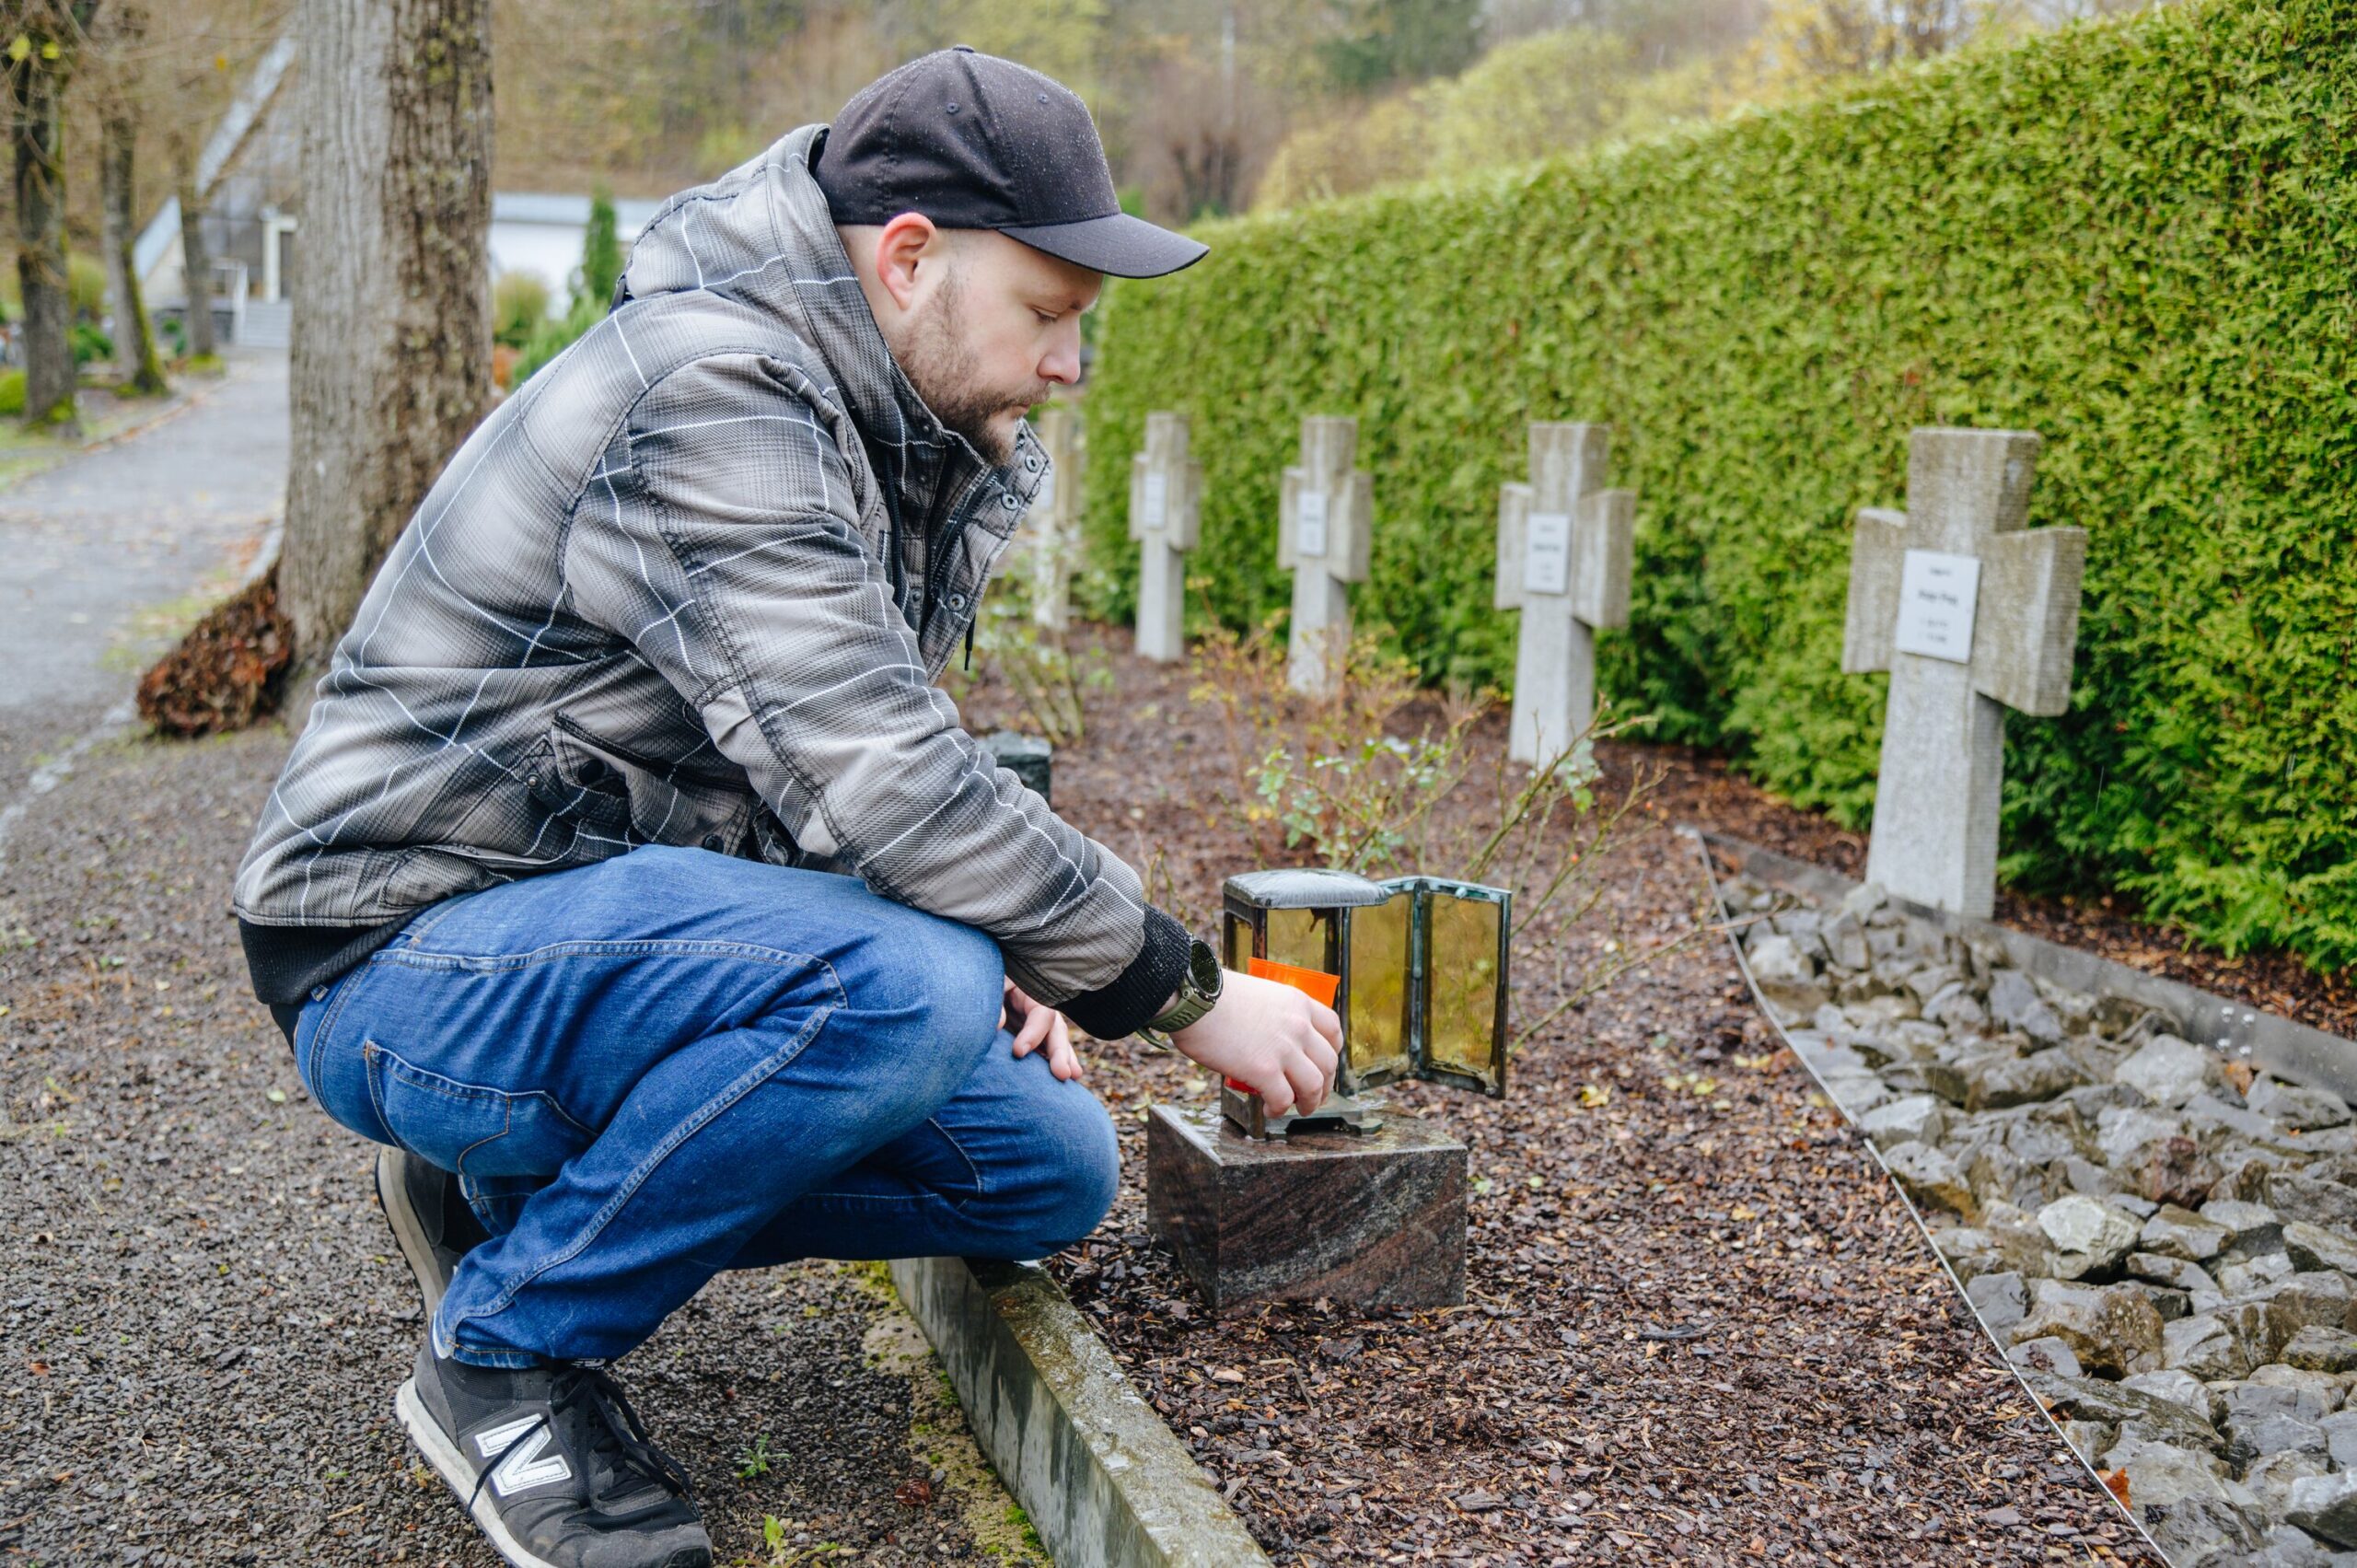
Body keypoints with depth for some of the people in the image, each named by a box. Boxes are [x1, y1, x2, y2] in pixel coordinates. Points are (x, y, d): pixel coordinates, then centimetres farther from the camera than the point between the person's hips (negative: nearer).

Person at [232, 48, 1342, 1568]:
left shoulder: (897, 432, 9)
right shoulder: (711, 393, -22)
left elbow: (865, 758, 18)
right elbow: (878, 782, -30)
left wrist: (983, 948, 0)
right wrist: (1186, 990, -21)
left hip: (636, 917, 9)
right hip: (420, 960, -9)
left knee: (1055, 1168, 0)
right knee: (907, 989, -34)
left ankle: (522, 1196, 11)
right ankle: (505, 1347, -11)